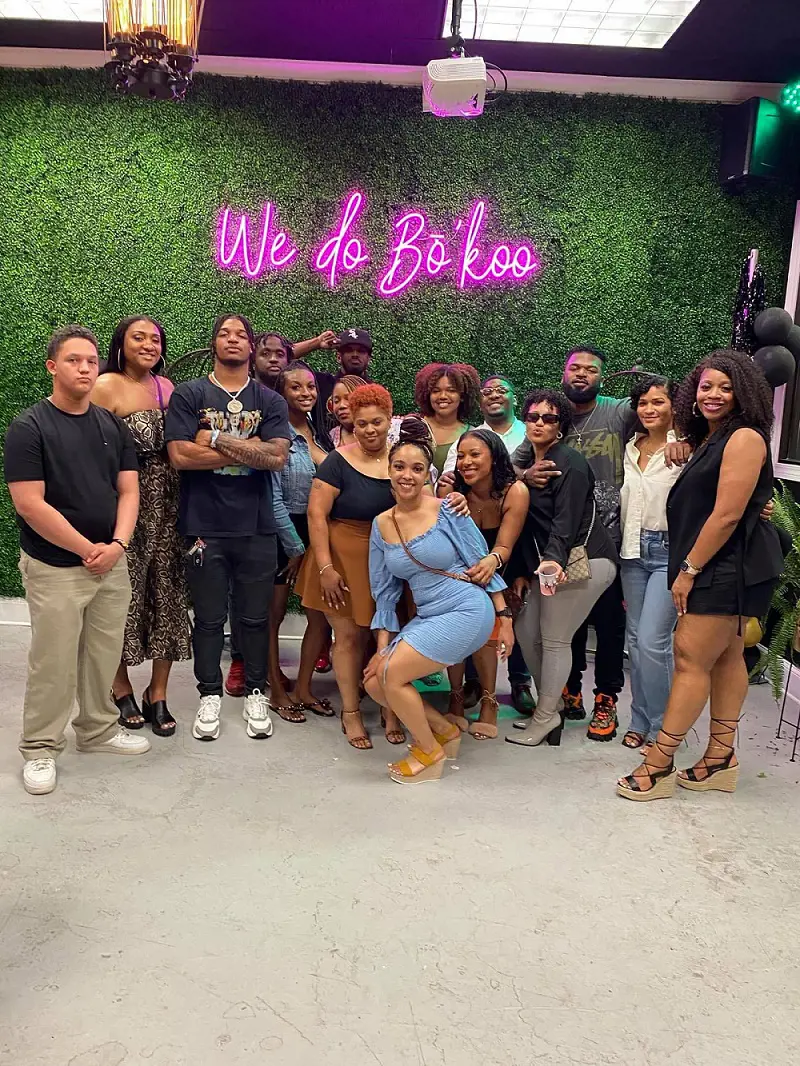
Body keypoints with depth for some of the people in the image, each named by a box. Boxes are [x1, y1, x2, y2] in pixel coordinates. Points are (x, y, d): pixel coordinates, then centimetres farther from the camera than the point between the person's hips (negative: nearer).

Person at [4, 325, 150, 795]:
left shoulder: (113, 426, 9)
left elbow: (128, 490, 6)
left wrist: (117, 544, -11)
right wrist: (89, 550, -14)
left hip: (111, 563, 5)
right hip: (55, 568, -5)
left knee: (105, 655, 13)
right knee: (54, 663, 2)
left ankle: (98, 728, 32)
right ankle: (40, 748, 18)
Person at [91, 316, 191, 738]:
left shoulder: (167, 387, 12)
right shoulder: (106, 387, -7)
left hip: (167, 505, 5)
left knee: (167, 595, 5)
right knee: (124, 596, 4)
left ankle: (157, 695, 18)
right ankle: (121, 689, 24)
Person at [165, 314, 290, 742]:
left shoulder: (270, 401, 6)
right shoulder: (189, 395, 2)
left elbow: (277, 457, -9)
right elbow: (180, 455, -11)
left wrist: (216, 439, -12)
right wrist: (248, 448, -9)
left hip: (256, 526, 1)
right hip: (205, 525, -1)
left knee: (254, 617, 10)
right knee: (209, 618, 8)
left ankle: (255, 694, 26)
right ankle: (210, 695, 25)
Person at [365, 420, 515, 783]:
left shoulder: (448, 511, -9)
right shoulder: (381, 525, 6)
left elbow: (483, 566, -4)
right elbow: (384, 593, 10)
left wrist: (505, 619, -5)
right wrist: (383, 648, 6)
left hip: (468, 611, -6)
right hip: (426, 617, 7)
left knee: (390, 676, -14)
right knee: (374, 683, 0)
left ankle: (430, 752, 10)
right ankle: (445, 730, 21)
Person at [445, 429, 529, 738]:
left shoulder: (515, 492, -27)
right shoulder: (453, 491, -21)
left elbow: (504, 546, -27)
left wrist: (493, 560, -51)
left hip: (500, 570, -2)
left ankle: (488, 703, -3)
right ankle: (456, 698, -1)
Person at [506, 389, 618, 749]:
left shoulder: (569, 462, -10)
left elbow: (566, 520, -19)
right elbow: (529, 523, 16)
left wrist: (554, 559, -32)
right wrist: (524, 571, 13)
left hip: (582, 560, -9)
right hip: (548, 562, 9)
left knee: (555, 639, -5)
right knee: (526, 630, 9)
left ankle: (546, 718, 9)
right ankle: (550, 704, 25)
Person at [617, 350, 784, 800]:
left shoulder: (745, 438, -12)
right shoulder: (710, 440, 17)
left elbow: (728, 514, -19)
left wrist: (689, 569, -16)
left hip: (729, 567, -9)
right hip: (719, 570, 9)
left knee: (692, 658, -9)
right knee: (725, 658, 11)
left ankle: (659, 765, -4)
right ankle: (720, 759, 18)